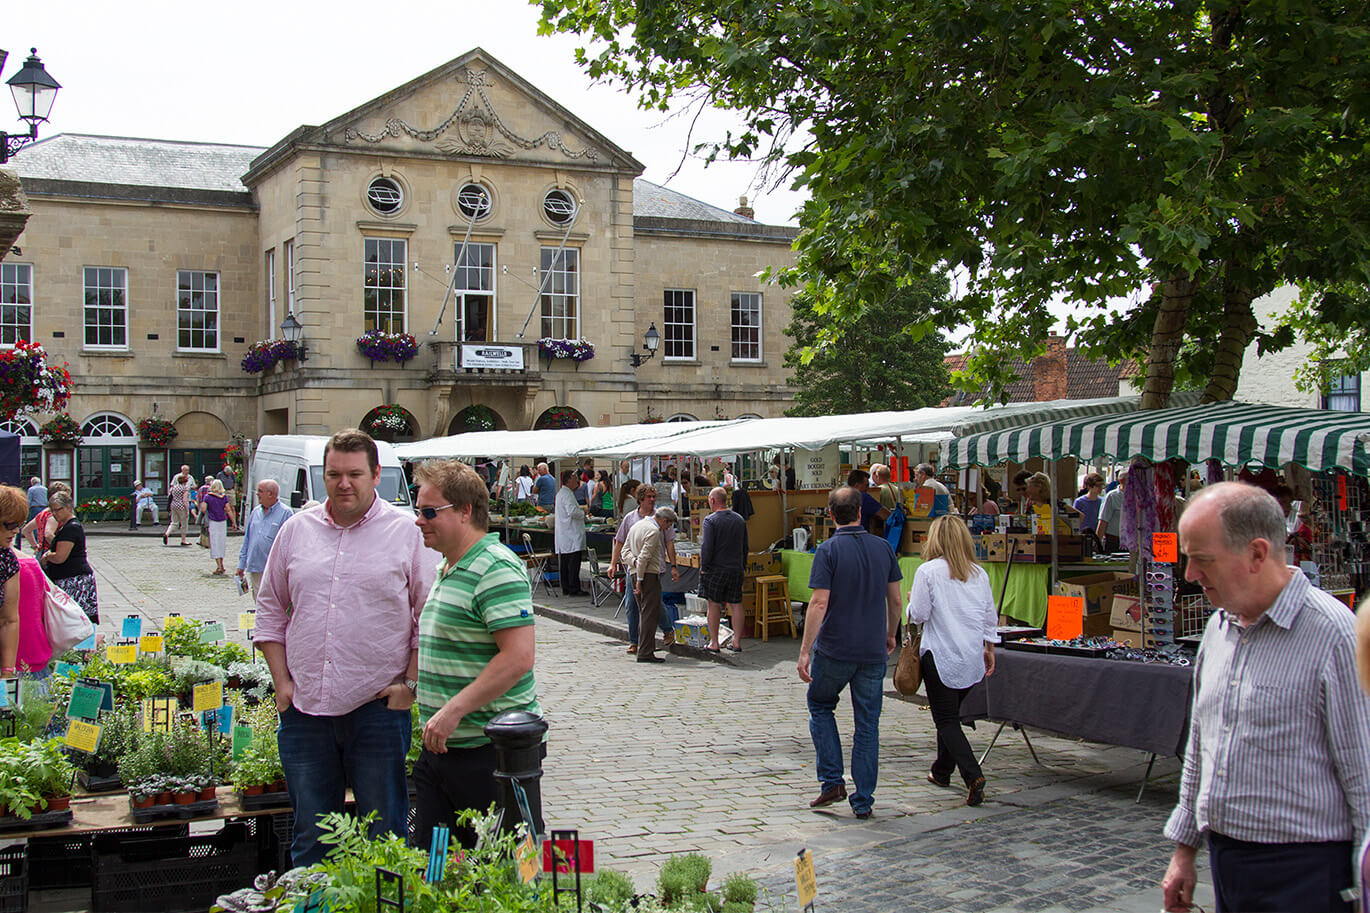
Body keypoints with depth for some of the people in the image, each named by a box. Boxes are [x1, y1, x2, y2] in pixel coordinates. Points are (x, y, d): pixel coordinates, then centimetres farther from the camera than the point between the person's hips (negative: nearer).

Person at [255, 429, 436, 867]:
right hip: (303, 708, 3)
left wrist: (410, 683, -7)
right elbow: (270, 609, 16)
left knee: (384, 835, 5)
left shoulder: (407, 531, 0)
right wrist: (281, 681, 7)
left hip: (379, 705, -3)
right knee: (309, 835, 12)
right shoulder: (297, 529, 10)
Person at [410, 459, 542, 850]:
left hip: (489, 752, -10)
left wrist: (454, 709, -24)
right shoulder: (448, 570, 16)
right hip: (441, 746, 10)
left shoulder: (496, 568, -16)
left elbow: (518, 657, -24)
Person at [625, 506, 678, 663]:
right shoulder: (653, 531, -13)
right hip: (649, 574, -10)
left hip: (635, 573, 10)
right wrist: (639, 579, -16)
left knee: (644, 613, 17)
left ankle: (644, 647, 22)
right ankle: (645, 653, -12)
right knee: (651, 613, -9)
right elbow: (644, 556, -19)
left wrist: (634, 562, -4)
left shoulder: (636, 526, 18)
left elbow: (625, 550, 14)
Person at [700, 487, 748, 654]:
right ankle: (737, 642, 10)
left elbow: (706, 547, -17)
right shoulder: (740, 520, 7)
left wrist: (703, 568, -7)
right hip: (736, 569, 5)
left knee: (714, 605, 3)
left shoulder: (710, 520, -12)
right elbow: (745, 547, 13)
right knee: (736, 605, 8)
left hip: (715, 569, -5)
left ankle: (714, 643, 7)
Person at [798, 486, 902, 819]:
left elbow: (819, 603, -17)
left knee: (820, 707, 18)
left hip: (834, 650, -3)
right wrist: (890, 635, 25)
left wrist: (805, 651, -14)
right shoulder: (883, 548, 3)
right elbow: (895, 599, 9)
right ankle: (863, 801, 10)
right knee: (867, 724, 8)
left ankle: (832, 781, 8)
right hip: (873, 652, 3)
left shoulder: (828, 550, -11)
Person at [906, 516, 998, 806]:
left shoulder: (928, 571, -10)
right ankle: (942, 771, 31)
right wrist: (989, 648, 21)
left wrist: (912, 601, 11)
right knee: (951, 714, 21)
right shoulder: (979, 573, 5)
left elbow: (918, 615, -10)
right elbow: (990, 617, 10)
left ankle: (973, 775, -18)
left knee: (947, 720, -2)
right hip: (972, 658, 5)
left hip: (940, 656, -5)